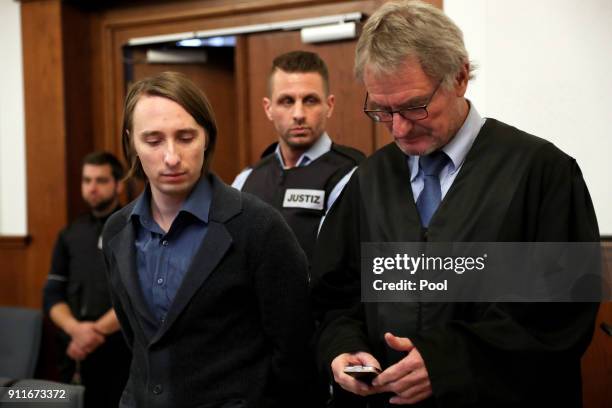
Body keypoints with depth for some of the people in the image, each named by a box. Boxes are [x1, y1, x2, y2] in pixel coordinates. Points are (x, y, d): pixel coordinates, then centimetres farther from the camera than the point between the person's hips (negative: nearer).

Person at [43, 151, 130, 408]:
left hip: (121, 352, -4)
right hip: (75, 352, 4)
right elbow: (52, 295, 8)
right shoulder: (69, 235, 13)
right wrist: (76, 329, -11)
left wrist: (97, 330, -17)